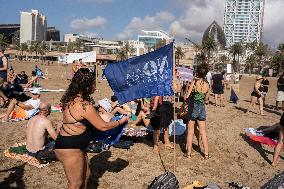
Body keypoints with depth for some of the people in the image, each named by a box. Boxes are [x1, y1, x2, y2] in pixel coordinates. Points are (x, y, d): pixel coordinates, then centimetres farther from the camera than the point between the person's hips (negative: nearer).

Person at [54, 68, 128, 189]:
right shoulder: (85, 106, -27)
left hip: (74, 146, 9)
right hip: (70, 149, -9)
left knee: (85, 175, 22)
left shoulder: (71, 99, 1)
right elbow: (103, 127, -17)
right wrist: (121, 121, -3)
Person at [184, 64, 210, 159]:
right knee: (203, 132, 12)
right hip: (202, 108, 4)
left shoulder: (194, 82, -13)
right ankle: (206, 153, 17)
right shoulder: (207, 85, -1)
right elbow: (206, 101, 8)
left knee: (190, 131, 8)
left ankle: (188, 153, 16)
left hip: (192, 108, -3)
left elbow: (186, 97, -14)